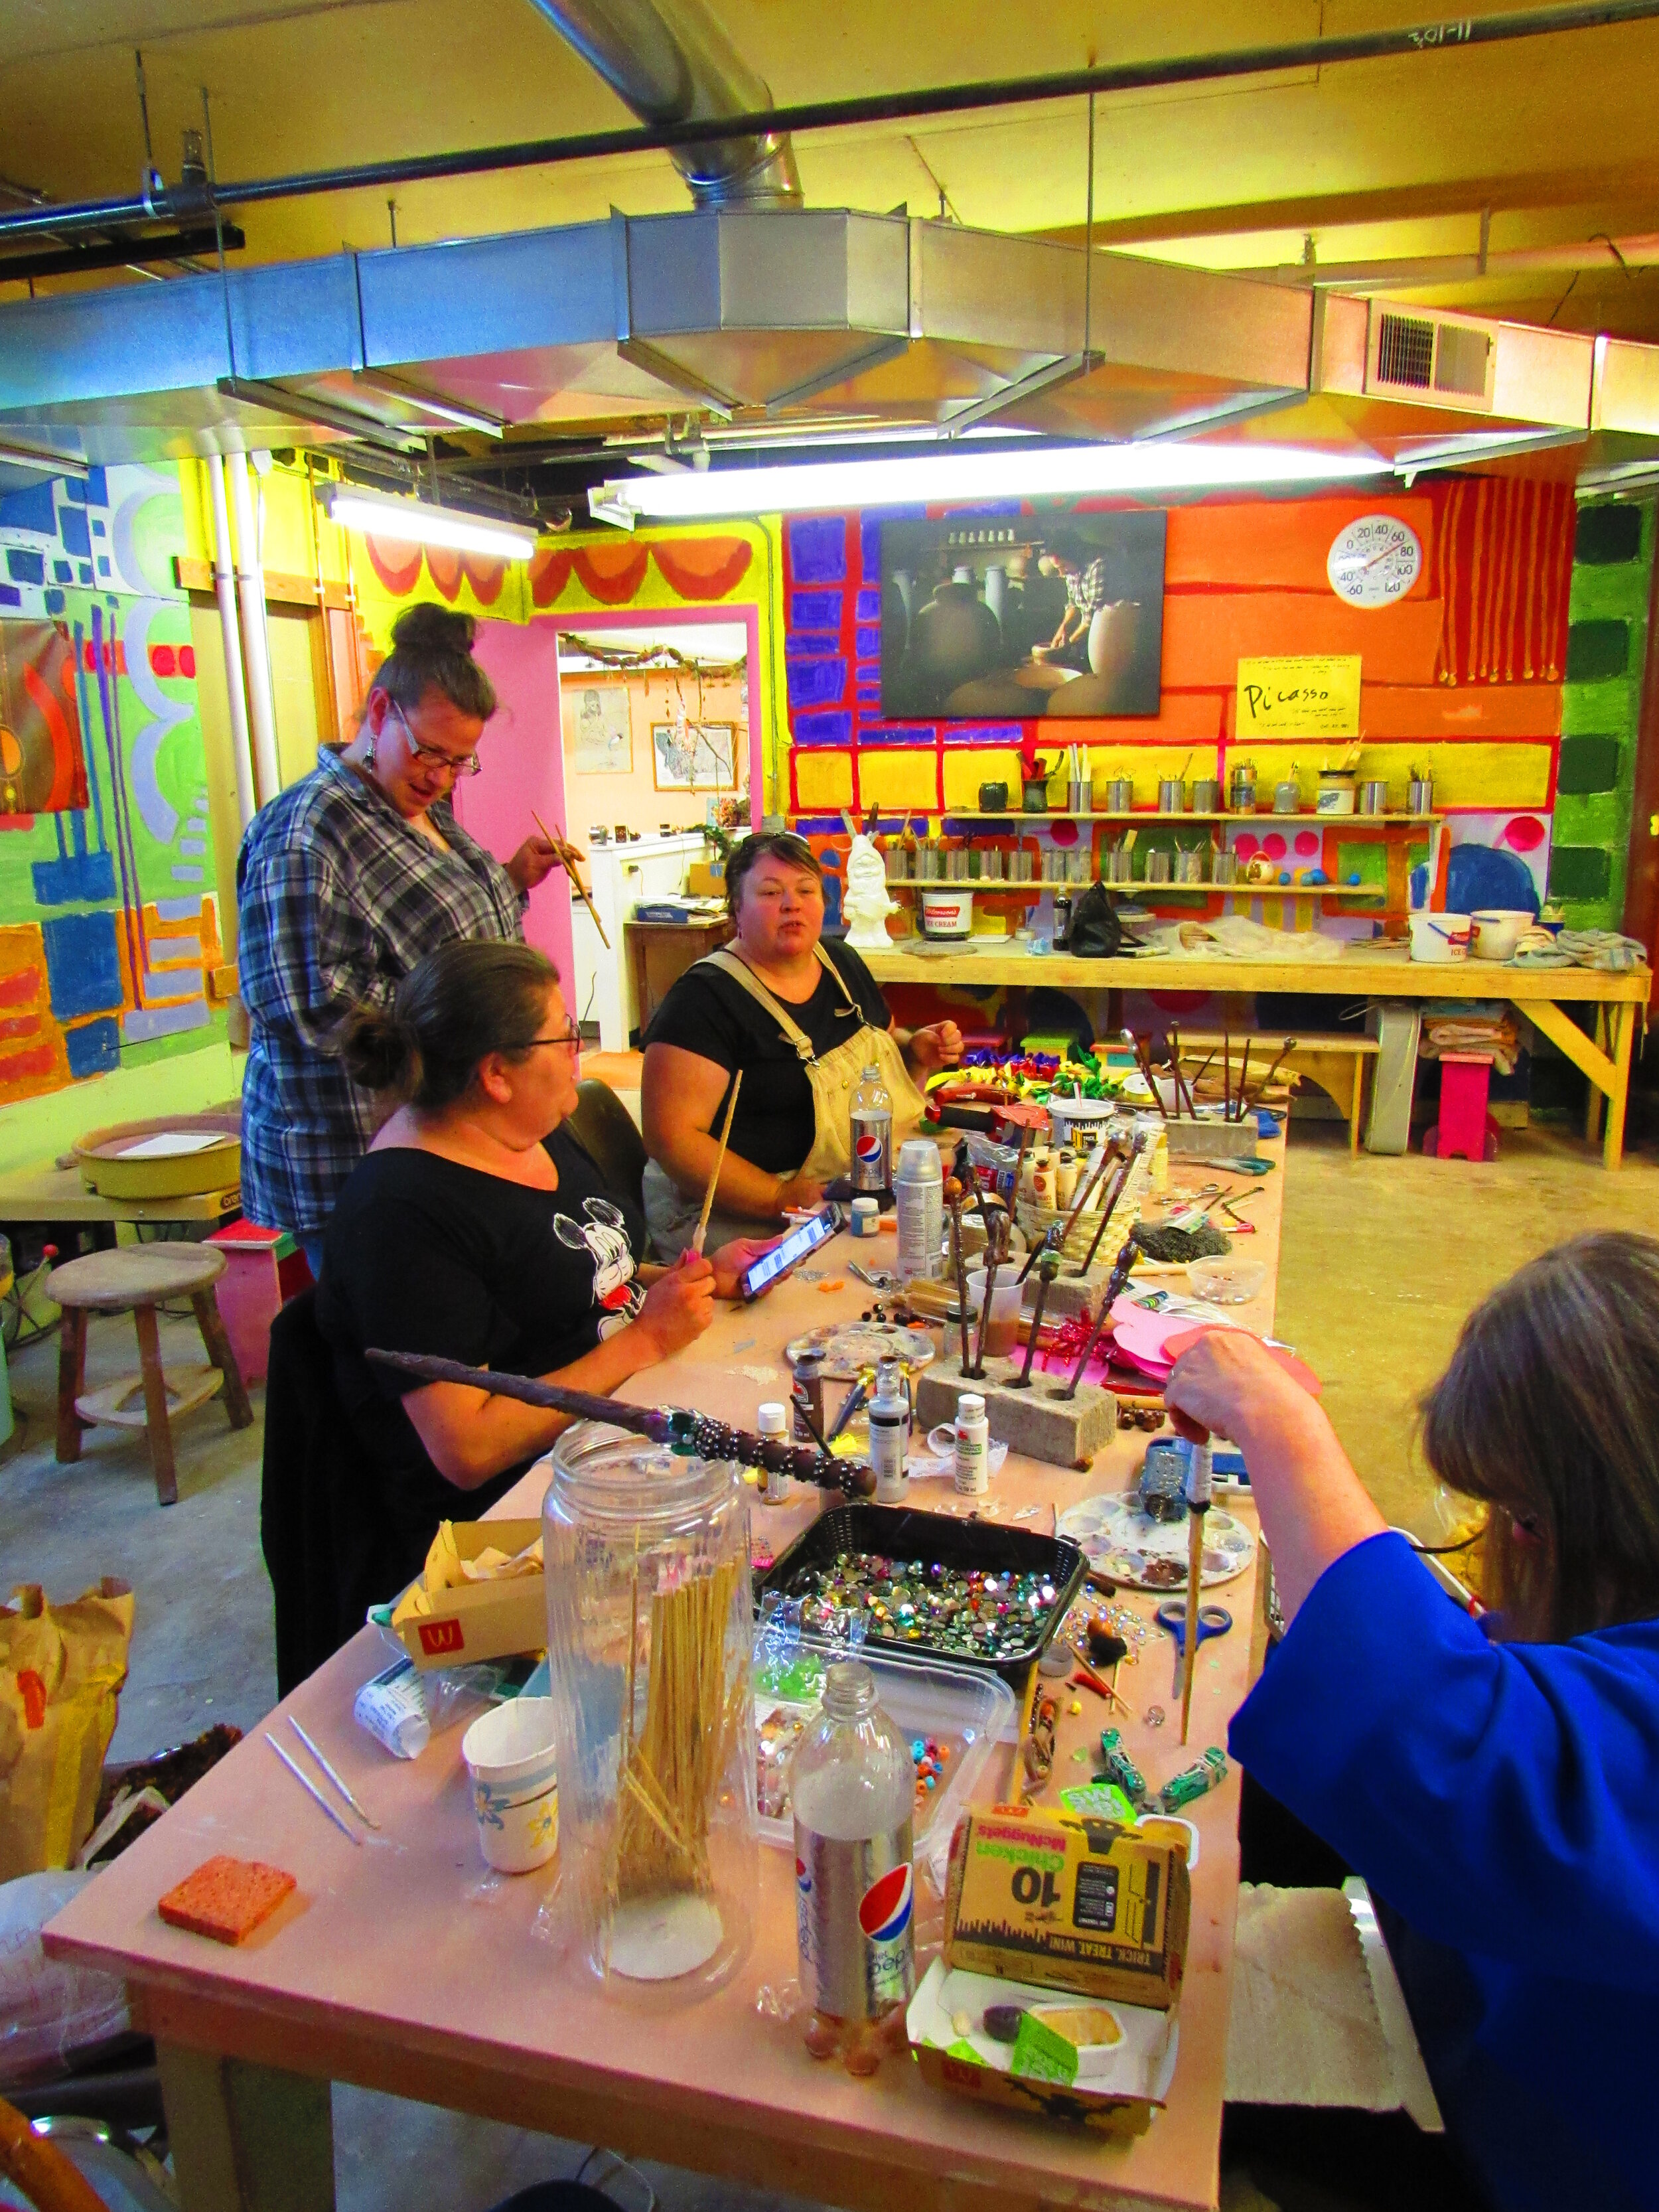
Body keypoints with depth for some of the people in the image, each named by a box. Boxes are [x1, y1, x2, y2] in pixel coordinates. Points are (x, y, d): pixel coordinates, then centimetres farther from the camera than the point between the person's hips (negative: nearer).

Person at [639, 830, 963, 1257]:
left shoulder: (842, 963, 10)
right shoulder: (706, 997, -13)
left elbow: (882, 1049, 28)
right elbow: (671, 1136, -19)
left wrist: (916, 1053, 5)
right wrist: (781, 1198, -26)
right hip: (743, 1217, -7)